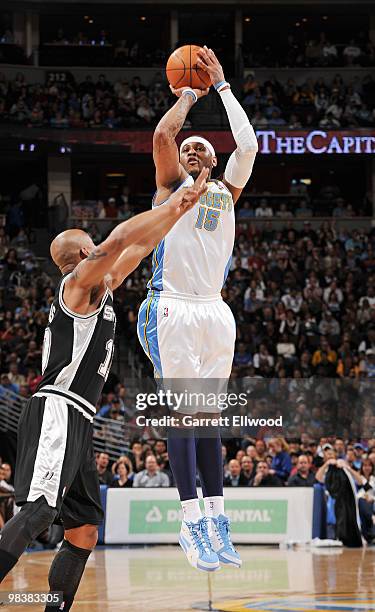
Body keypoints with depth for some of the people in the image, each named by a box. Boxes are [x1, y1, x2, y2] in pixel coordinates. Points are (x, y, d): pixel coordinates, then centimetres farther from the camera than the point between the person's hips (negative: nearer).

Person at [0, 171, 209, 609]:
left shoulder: (100, 289, 24)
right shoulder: (80, 281, -2)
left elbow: (139, 246, 31)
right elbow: (118, 240, -18)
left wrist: (179, 207, 28)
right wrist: (173, 207, -10)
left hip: (77, 423, 10)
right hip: (57, 411, -10)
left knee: (85, 530, 8)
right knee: (38, 511, -25)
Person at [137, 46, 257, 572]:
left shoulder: (226, 191, 18)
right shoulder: (173, 185, 9)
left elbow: (248, 145, 4)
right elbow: (162, 135, -8)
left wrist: (221, 85, 8)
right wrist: (189, 95, 8)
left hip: (215, 312, 5)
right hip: (173, 308, -5)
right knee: (184, 411, -9)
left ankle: (216, 520, 5)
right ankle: (192, 523, -13)